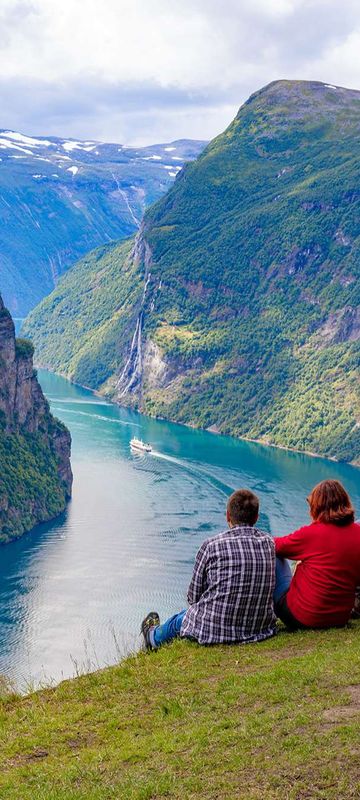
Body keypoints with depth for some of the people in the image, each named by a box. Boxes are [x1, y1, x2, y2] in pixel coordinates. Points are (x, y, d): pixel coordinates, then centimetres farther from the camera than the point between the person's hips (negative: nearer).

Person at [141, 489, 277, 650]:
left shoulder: (211, 545, -14)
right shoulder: (269, 543, -3)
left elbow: (193, 597, -4)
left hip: (213, 631, -4)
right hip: (260, 629, 4)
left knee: (178, 620, 29)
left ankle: (153, 636, 61)